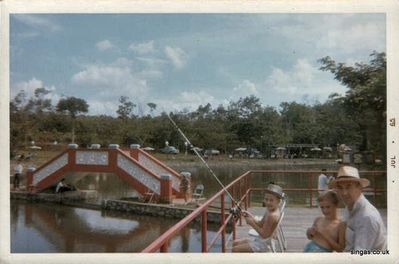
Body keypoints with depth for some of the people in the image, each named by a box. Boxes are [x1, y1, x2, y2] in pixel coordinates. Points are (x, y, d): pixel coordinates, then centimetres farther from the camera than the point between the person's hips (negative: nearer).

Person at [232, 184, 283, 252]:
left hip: (264, 244, -10)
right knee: (235, 242, 17)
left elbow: (264, 234, -25)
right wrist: (251, 216, -7)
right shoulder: (269, 210, 2)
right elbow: (260, 224, 7)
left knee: (235, 250, -8)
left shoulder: (272, 215, -27)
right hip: (261, 240, 10)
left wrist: (252, 224, -22)